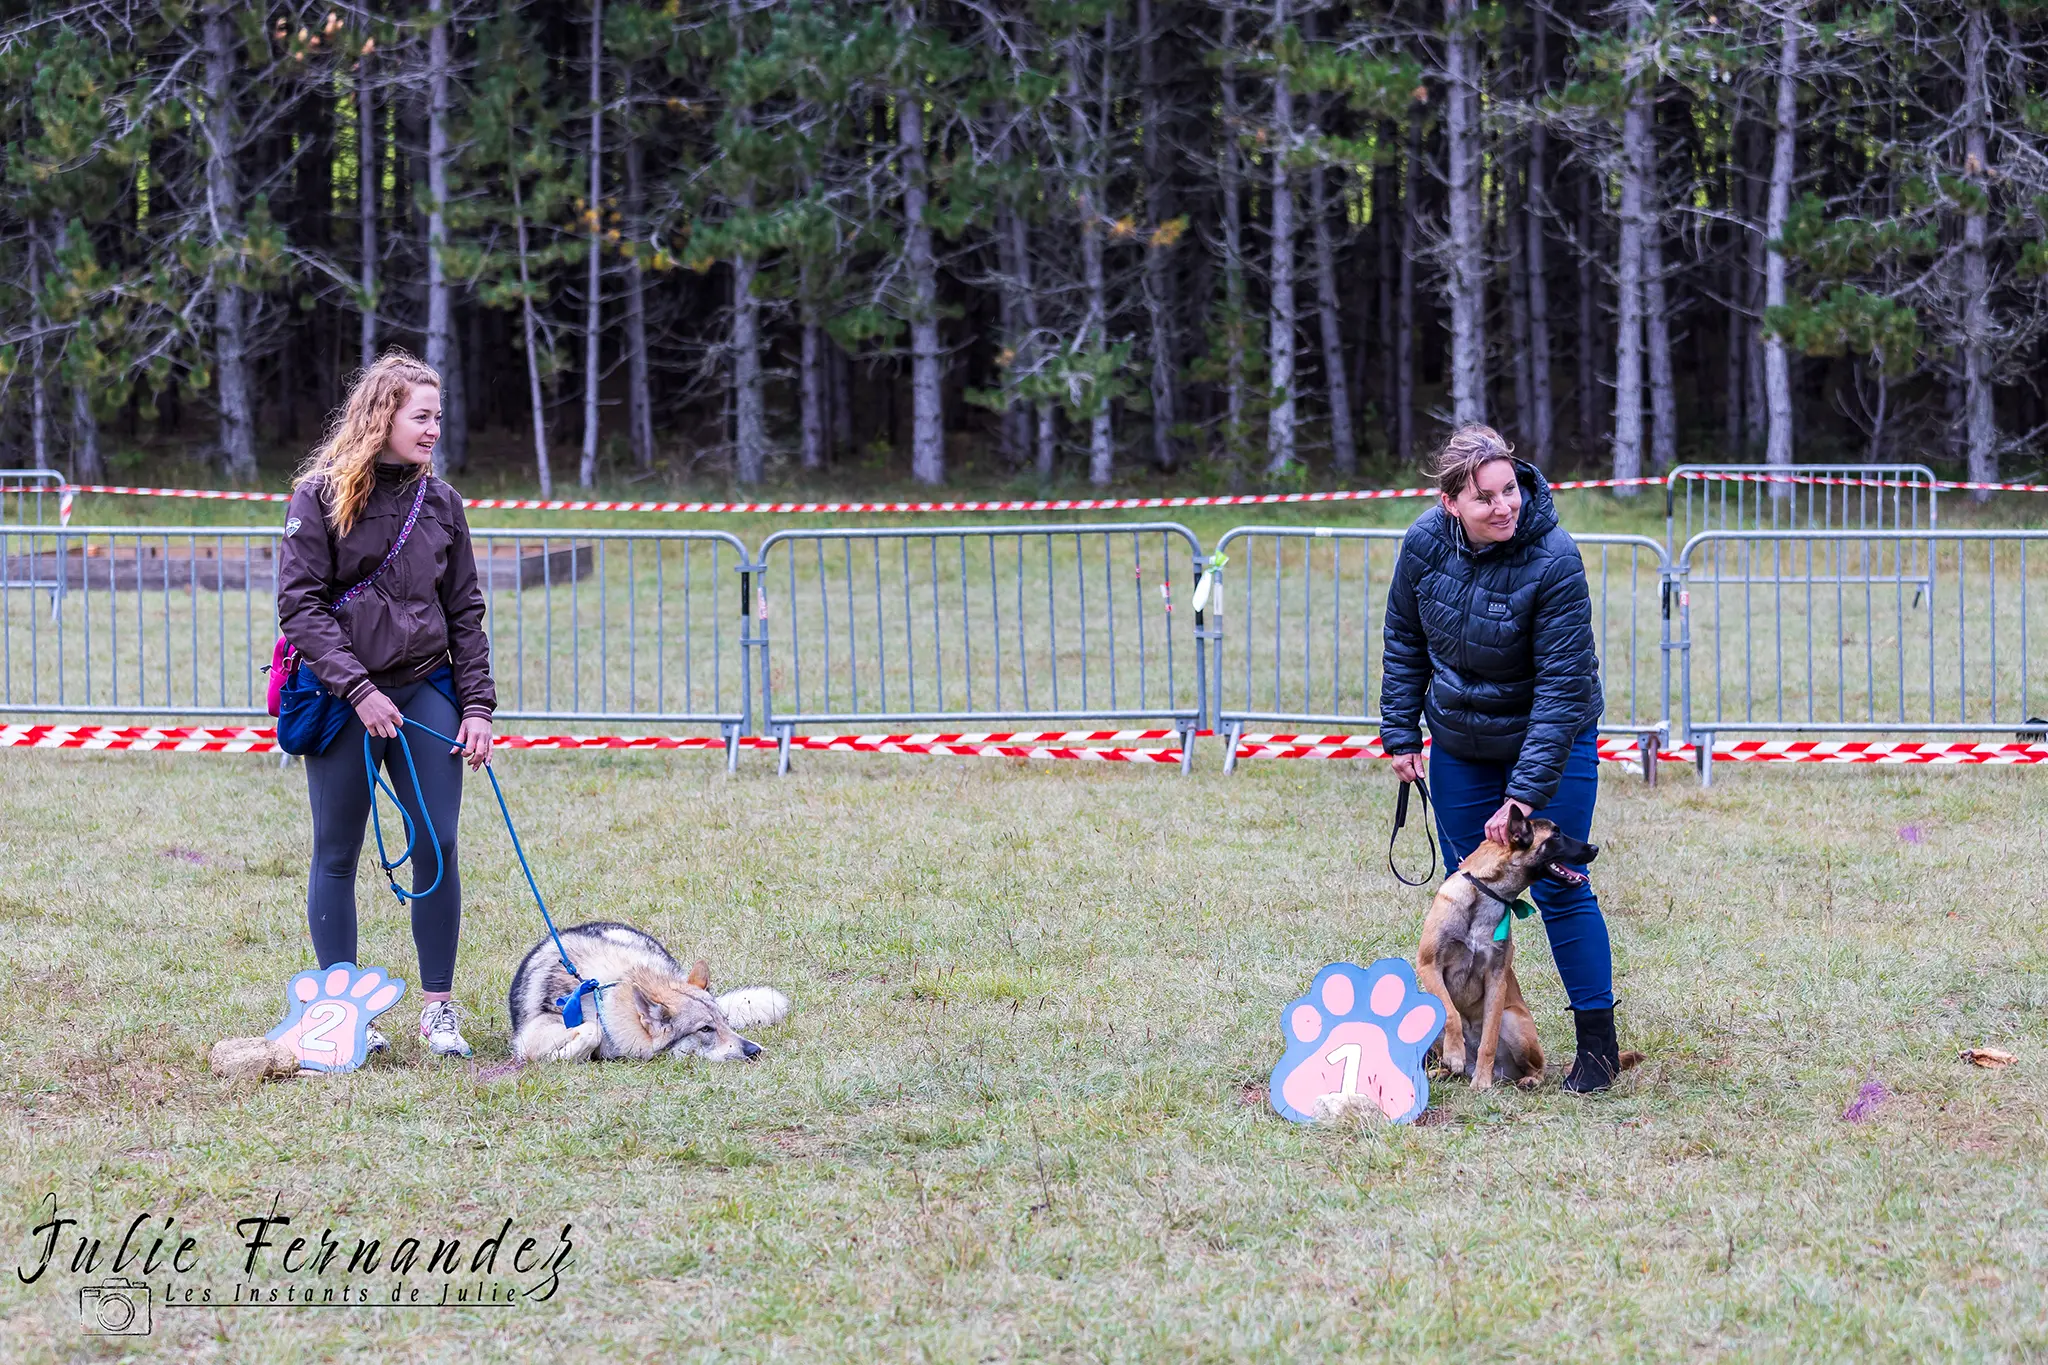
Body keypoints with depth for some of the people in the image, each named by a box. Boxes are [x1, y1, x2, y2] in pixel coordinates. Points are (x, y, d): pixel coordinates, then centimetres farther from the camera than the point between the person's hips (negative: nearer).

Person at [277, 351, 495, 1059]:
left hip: (425, 689, 3)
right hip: (342, 701, -3)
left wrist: (477, 706, 3)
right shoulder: (321, 496, -4)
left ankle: (438, 1008, 5)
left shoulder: (440, 502, 8)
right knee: (336, 856, 4)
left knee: (437, 847, -3)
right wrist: (358, 689, -17)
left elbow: (465, 612, 12)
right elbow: (300, 605, -9)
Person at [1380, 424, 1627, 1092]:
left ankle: (1598, 1044, 4)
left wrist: (1526, 792, -29)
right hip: (1459, 747, 4)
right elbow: (1405, 640, 4)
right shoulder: (1425, 543, -14)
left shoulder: (1553, 561, -28)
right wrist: (1401, 733, 2)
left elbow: (1562, 687, -26)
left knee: (1558, 888, -6)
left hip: (1550, 740, -4)